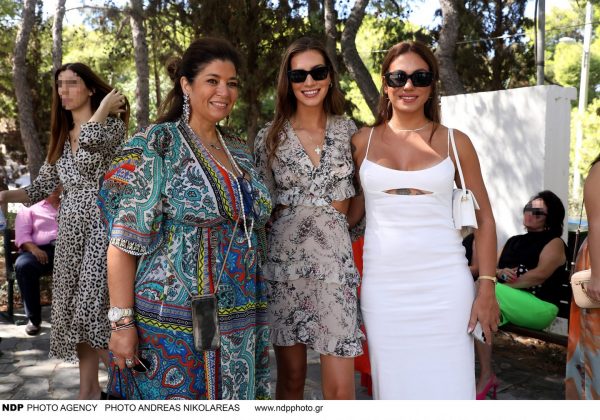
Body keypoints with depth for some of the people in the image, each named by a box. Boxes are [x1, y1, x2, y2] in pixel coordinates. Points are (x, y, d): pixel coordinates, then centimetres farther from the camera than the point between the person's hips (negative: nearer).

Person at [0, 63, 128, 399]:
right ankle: (89, 388, 19)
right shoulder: (61, 138, 17)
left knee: (94, 306, -11)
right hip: (70, 230, 7)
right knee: (74, 309, 8)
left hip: (101, 225, -7)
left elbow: (91, 139, -27)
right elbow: (42, 187, 13)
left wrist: (105, 105, -11)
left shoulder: (113, 125, -3)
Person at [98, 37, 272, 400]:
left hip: (239, 321, 6)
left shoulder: (239, 151, 11)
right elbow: (124, 243, -11)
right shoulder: (156, 146, -7)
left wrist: (253, 313, 13)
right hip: (174, 320, -6)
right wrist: (122, 322, -15)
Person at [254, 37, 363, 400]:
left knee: (340, 389, -3)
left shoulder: (349, 132, 5)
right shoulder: (270, 137, 3)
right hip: (284, 262, 0)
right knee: (291, 378, 10)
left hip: (335, 263, 0)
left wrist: (335, 216, 4)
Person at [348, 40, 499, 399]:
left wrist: (487, 288, -3)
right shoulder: (363, 141, 6)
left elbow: (484, 219, 5)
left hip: (445, 283, -1)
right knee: (393, 383, 8)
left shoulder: (455, 142, 3)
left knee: (447, 383, 3)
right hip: (383, 284, 1)